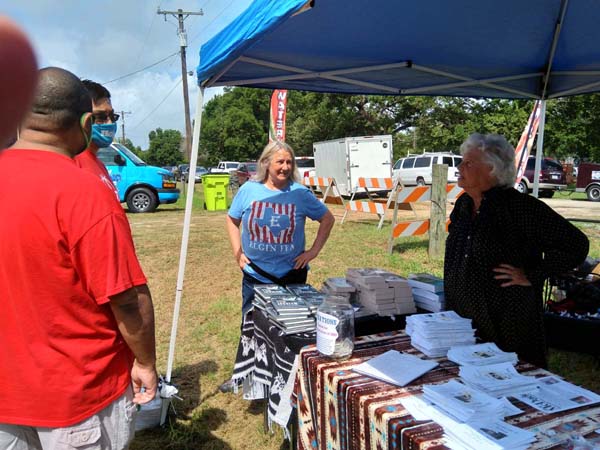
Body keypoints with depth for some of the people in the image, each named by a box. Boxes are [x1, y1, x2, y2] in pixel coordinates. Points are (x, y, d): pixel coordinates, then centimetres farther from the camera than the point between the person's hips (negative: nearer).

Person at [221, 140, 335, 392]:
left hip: (291, 275, -1)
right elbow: (232, 220, 10)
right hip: (255, 275, 1)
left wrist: (313, 251, -2)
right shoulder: (249, 190, -4)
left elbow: (327, 219, 4)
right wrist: (237, 252, 1)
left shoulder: (300, 193, -6)